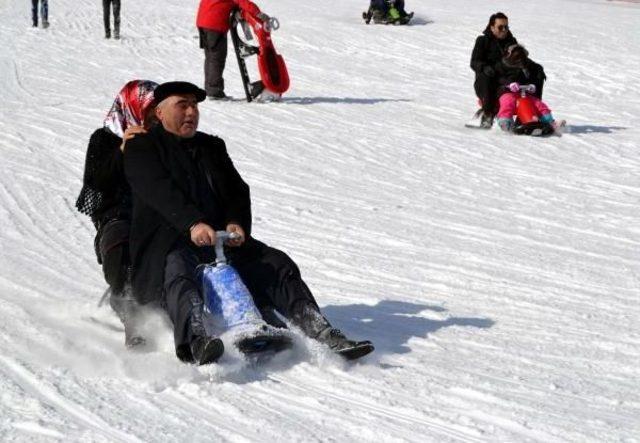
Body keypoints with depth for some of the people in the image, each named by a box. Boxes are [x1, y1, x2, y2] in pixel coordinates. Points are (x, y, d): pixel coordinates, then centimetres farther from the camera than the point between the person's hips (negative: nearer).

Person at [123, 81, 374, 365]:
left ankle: (325, 337, -19)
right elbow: (162, 192, -13)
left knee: (278, 265, -12)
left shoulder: (212, 147, 24)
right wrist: (193, 224, -30)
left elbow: (237, 190, 14)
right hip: (168, 244, -5)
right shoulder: (142, 149, 6)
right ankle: (194, 342, -64)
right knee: (179, 275, -37)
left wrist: (235, 222, -9)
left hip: (222, 240, 6)